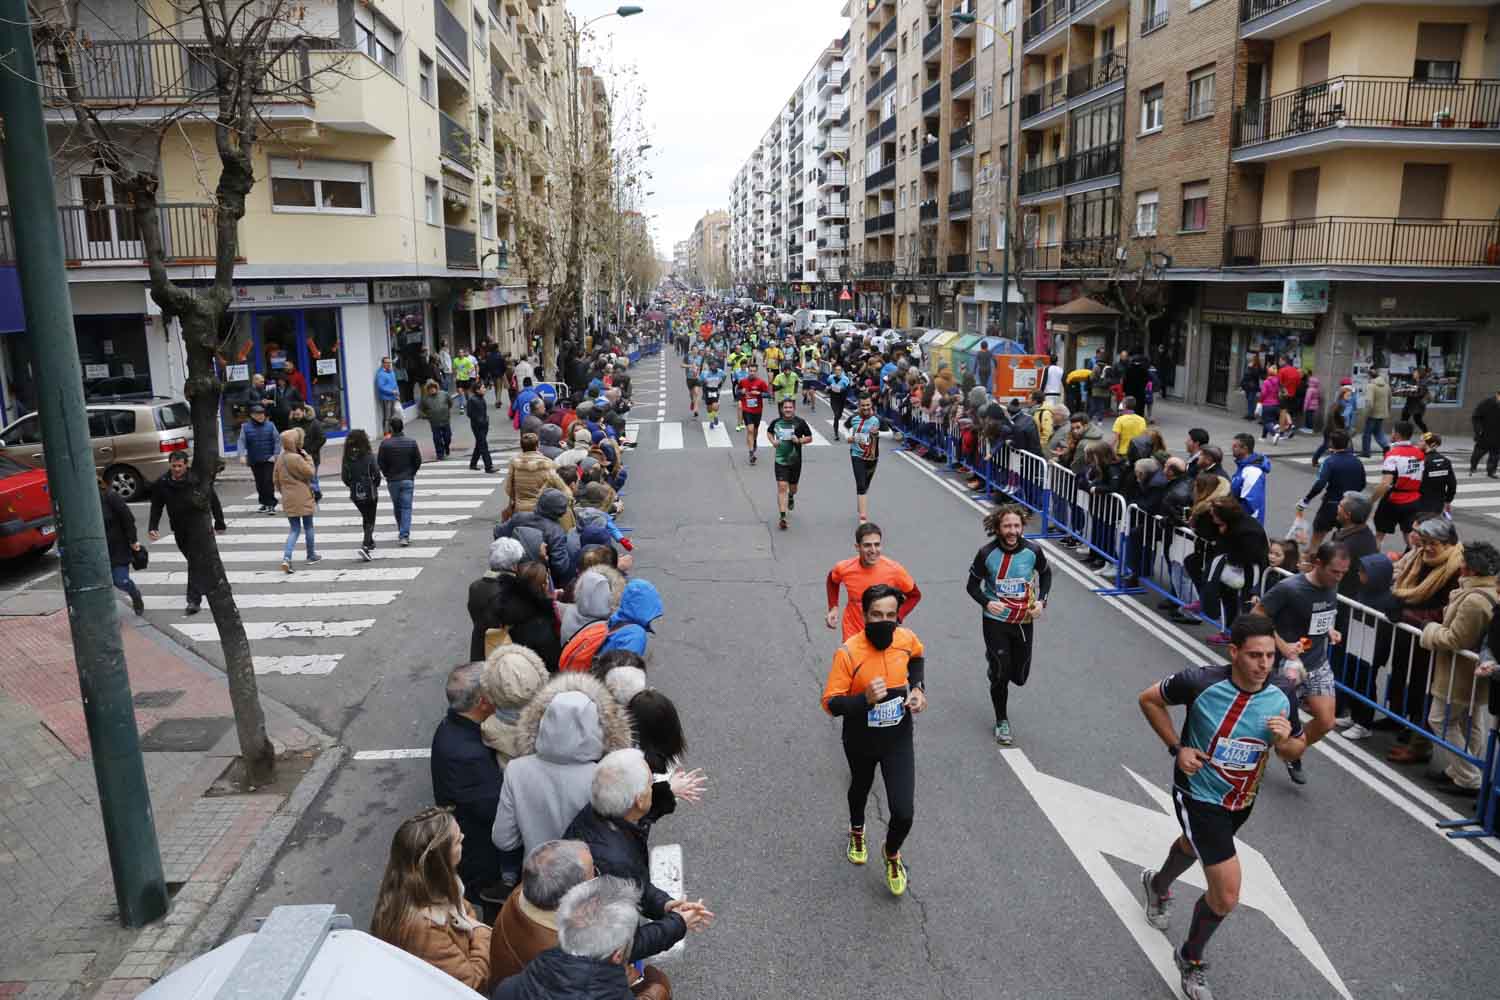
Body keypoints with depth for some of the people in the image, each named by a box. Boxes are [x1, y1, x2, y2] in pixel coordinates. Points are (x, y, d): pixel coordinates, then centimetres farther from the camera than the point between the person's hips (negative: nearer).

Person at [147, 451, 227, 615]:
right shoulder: (161, 484, -1)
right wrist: (152, 527, -7)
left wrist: (219, 523, 5)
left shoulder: (199, 480, -9)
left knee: (196, 561, -12)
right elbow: (156, 508, 5)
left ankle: (194, 600, -14)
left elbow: (214, 501, 0)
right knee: (193, 559, 18)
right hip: (179, 529, 5)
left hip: (200, 524, -5)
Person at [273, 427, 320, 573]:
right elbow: (310, 473, -14)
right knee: (308, 527, 13)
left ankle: (286, 558, -7)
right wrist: (308, 458, -7)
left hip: (288, 500, 6)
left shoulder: (280, 458, 4)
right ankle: (311, 555, 27)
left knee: (294, 529, 12)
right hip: (303, 499, -6)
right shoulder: (297, 458, -20)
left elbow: (276, 479, 11)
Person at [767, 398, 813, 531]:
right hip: (780, 461, -1)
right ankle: (782, 517, -14)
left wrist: (799, 441, -19)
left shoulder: (800, 422, -7)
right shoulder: (776, 422, -2)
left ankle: (791, 496, 56)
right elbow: (769, 432, 18)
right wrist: (773, 441, -2)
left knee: (793, 487, 17)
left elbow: (810, 438, 0)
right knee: (782, 487, -12)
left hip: (795, 461, 1)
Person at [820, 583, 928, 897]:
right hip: (861, 741, -1)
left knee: (903, 813, -6)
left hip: (898, 740, 1)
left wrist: (918, 687, -4)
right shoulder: (848, 652, -29)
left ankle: (892, 855, 30)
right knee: (860, 788, 28)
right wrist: (864, 699, -40)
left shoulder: (906, 638, -16)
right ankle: (857, 830, 64)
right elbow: (831, 703, -24)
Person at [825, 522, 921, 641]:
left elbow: (915, 595, -2)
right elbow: (832, 581, 10)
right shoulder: (844, 568, -16)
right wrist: (833, 607, -2)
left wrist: (896, 617, -15)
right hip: (853, 634, 0)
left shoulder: (894, 570, -19)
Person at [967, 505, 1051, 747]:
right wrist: (986, 603, -23)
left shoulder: (1033, 550, -11)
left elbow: (1046, 574, 10)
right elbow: (973, 585, -4)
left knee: (1019, 676, 11)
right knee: (1000, 675, -1)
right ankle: (1002, 722, 20)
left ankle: (994, 659, 46)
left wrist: (1041, 601, -5)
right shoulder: (987, 553, -15)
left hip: (1024, 621, 2)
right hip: (995, 621, -2)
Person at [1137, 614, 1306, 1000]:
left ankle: (1158, 885, 67)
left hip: (1243, 799, 6)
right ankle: (1191, 960, 21)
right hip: (1199, 796, -5)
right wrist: (1177, 747, -16)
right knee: (1226, 895, -9)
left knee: (1195, 845, 33)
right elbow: (1149, 699, -11)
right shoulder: (1201, 682, -29)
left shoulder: (1283, 693, -17)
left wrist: (1285, 740, -26)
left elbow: (1295, 751, -2)